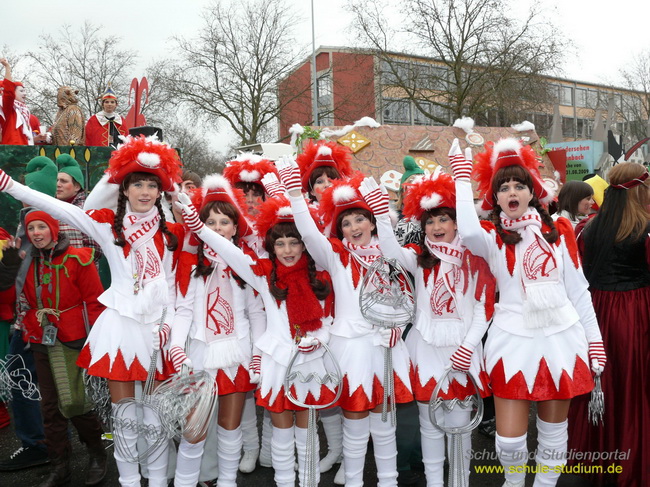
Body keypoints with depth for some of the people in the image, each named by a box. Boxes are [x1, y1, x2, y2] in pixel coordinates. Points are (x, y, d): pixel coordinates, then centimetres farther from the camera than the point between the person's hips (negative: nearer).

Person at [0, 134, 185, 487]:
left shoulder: (171, 233, 6)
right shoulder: (108, 224, 0)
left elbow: (171, 282, 10)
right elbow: (56, 207, -8)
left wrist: (169, 323, 1)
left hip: (156, 329, 2)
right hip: (120, 325, -1)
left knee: (156, 416, 9)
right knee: (125, 416, 8)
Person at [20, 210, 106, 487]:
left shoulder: (77, 259, -9)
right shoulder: (26, 264, 6)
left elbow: (95, 300, -9)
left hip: (74, 342, -5)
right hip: (41, 345, 5)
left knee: (76, 403, 0)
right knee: (50, 407, 10)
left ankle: (97, 455, 25)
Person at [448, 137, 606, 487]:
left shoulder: (558, 231, 4)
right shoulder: (491, 236, -2)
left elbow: (577, 289, 8)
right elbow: (467, 232, -28)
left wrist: (594, 338, 6)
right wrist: (462, 176, -22)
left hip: (561, 337, 2)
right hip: (514, 339, -2)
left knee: (554, 432, 14)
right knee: (509, 440, 2)